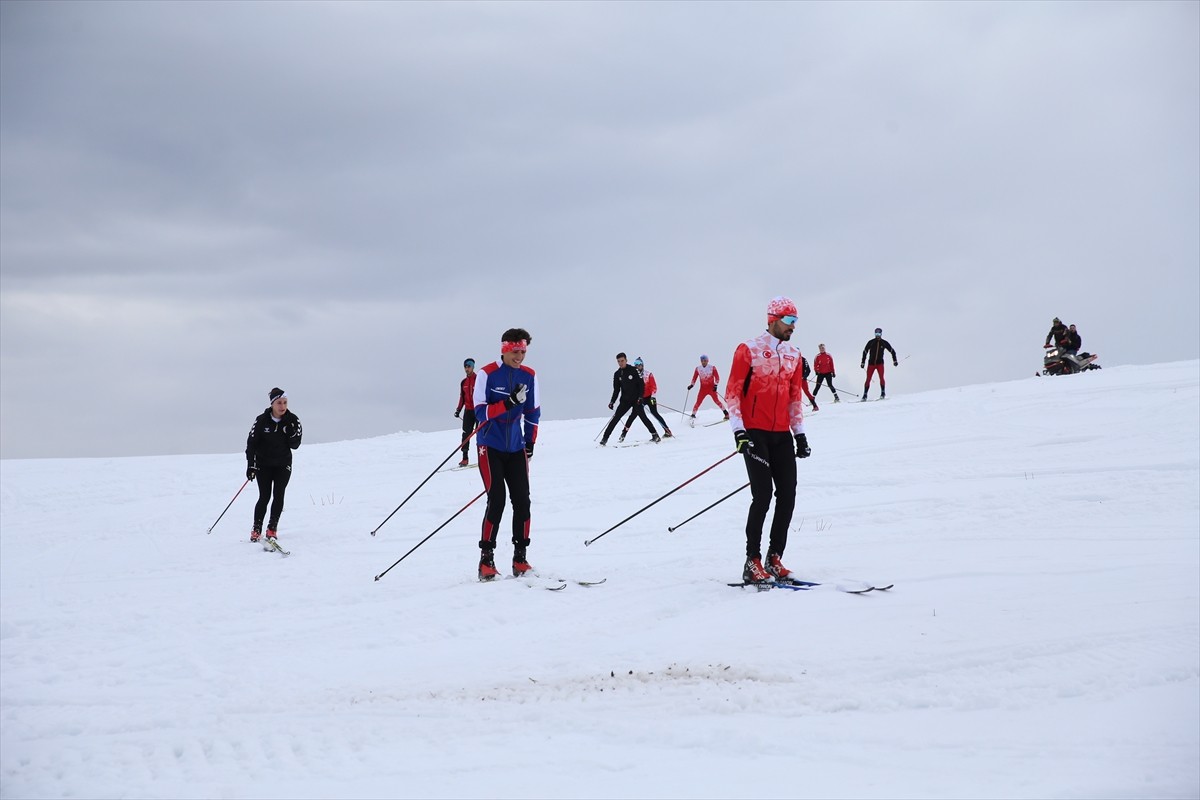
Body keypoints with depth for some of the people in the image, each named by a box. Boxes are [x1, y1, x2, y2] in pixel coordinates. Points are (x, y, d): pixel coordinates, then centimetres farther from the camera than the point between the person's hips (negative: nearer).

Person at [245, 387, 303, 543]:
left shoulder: (292, 420, -8)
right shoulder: (262, 420, -13)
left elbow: (295, 445, -6)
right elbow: (252, 443, -9)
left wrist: (293, 433, -25)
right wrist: (251, 466, -14)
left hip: (283, 464, 2)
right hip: (264, 464, -2)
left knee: (279, 496, -6)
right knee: (265, 497, -6)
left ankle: (272, 528, 4)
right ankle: (256, 530, 4)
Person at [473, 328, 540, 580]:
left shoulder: (529, 376, 3)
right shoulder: (487, 374, -11)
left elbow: (532, 413, 13)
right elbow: (481, 413, -17)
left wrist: (530, 444, 9)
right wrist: (510, 402, -27)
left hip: (516, 448, 4)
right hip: (490, 446, -4)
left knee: (522, 500, -2)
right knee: (496, 500, -13)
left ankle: (520, 559, 7)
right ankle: (486, 560, -6)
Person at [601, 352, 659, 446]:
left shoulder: (633, 370, -5)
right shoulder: (617, 374, 7)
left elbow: (641, 383, -5)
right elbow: (616, 390, 13)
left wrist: (640, 397, -14)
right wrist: (612, 401, 1)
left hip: (636, 400, -3)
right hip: (625, 400, 3)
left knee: (643, 417, -11)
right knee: (616, 418, -6)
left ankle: (655, 435, -1)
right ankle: (605, 438, -6)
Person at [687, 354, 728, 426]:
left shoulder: (712, 368, -3)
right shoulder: (697, 369, 2)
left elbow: (717, 377, -2)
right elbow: (694, 378, 7)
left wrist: (715, 385, -14)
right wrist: (691, 385, -7)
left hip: (711, 388, -1)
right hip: (703, 389, 2)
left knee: (716, 401, -10)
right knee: (698, 402, -6)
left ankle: (726, 413, 0)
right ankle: (693, 416, 2)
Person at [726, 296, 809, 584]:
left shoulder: (793, 355, 12)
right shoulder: (748, 350, -5)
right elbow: (732, 392, -6)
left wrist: (800, 433, 12)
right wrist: (738, 430, -14)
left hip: (782, 435, 6)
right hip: (755, 433, -6)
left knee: (787, 495, 0)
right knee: (763, 494, -13)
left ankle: (775, 558, 9)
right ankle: (752, 562, -6)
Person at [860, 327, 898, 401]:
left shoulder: (884, 343, -1)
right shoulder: (871, 342, -1)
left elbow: (892, 351, 8)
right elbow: (865, 352, 7)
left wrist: (894, 361, 1)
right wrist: (863, 362, 6)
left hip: (880, 363, -1)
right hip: (871, 363, 1)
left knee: (881, 378, -17)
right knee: (868, 379, -2)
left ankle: (883, 393, -6)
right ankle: (865, 395, 5)